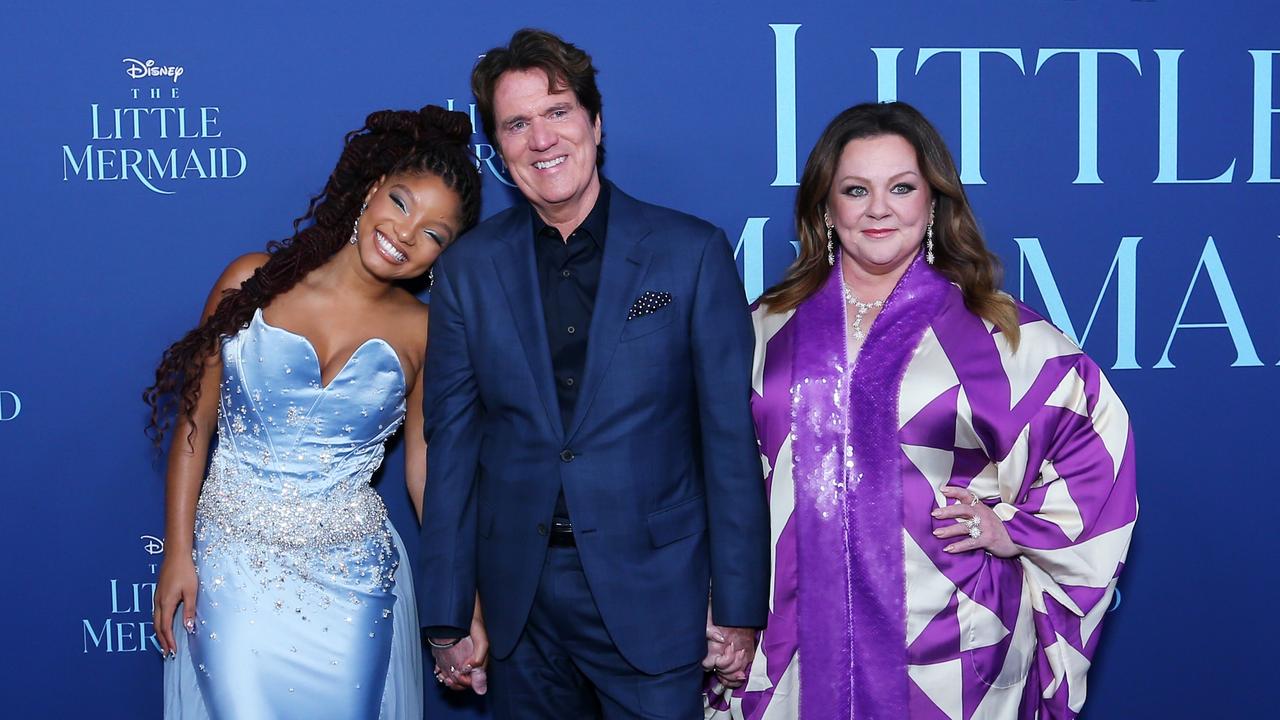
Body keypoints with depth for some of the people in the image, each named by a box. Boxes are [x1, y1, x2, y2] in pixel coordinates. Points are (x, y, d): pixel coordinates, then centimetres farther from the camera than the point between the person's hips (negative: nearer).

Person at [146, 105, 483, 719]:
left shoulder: (422, 333, -3)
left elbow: (428, 468, 3)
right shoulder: (251, 283, -4)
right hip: (233, 566, 0)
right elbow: (195, 422, 0)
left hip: (352, 577, 1)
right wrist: (178, 554, -2)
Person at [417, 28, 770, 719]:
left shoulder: (693, 253, -4)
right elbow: (452, 448, 4)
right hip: (520, 603, 2)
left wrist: (739, 608, -5)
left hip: (655, 597, -2)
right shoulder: (467, 270, 3)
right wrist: (446, 618, 3)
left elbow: (732, 440, -4)